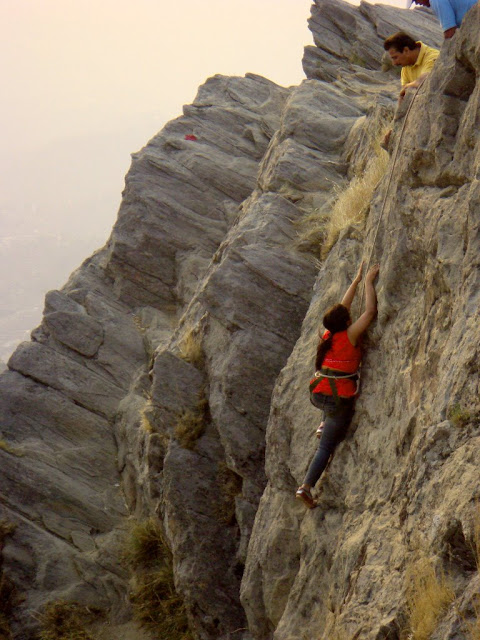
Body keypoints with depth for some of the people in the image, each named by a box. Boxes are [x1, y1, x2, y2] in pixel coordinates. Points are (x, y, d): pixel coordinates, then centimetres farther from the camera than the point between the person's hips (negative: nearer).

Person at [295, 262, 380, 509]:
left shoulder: (327, 336, 3)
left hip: (317, 395, 6)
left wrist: (356, 281, 21)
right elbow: (370, 312, -14)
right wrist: (369, 282, -5)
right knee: (327, 446, 3)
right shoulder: (349, 336, -14)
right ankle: (306, 487, -3)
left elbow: (343, 308, 16)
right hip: (339, 400, -6)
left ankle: (324, 425, 31)